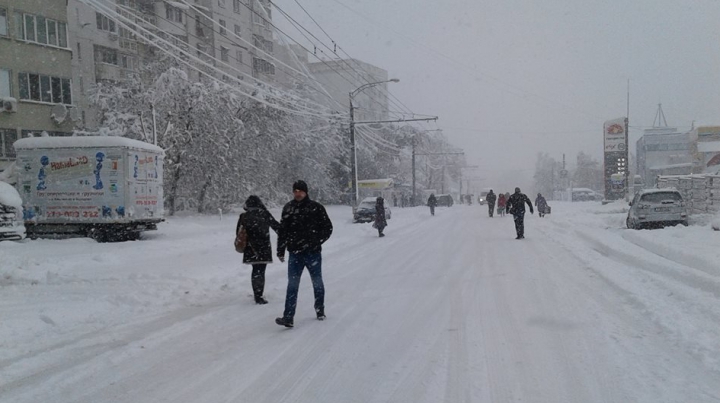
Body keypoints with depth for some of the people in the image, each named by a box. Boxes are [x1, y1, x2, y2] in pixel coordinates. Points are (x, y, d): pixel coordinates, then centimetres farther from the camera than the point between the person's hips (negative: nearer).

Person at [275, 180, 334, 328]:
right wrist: (280, 250, 6)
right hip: (295, 253, 2)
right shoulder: (288, 209, 6)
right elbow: (282, 231, 10)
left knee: (317, 283, 13)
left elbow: (327, 227, -1)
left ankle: (320, 311, 32)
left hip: (313, 253, -1)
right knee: (292, 285, -4)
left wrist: (317, 241, -12)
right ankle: (288, 317, -7)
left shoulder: (316, 207, -4)